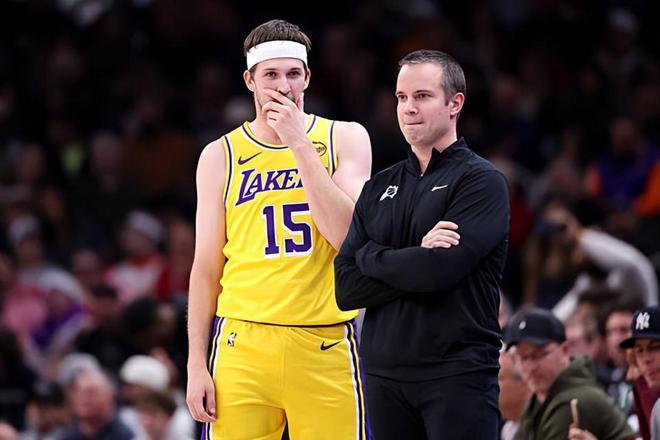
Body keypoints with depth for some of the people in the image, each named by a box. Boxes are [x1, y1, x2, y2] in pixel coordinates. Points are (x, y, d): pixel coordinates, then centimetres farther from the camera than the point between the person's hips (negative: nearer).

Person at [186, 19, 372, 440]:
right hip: (244, 343, 1)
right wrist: (197, 364, 2)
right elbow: (207, 268, 9)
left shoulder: (345, 139, 6)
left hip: (325, 344, -1)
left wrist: (299, 142, -10)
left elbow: (348, 236, -9)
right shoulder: (221, 156, 8)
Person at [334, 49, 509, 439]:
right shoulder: (379, 189, 15)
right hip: (384, 374, 5)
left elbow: (439, 271, -17)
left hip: (458, 376, -5)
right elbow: (346, 289, 5)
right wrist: (416, 260, -8)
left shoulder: (482, 182, -3)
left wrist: (372, 257, -1)